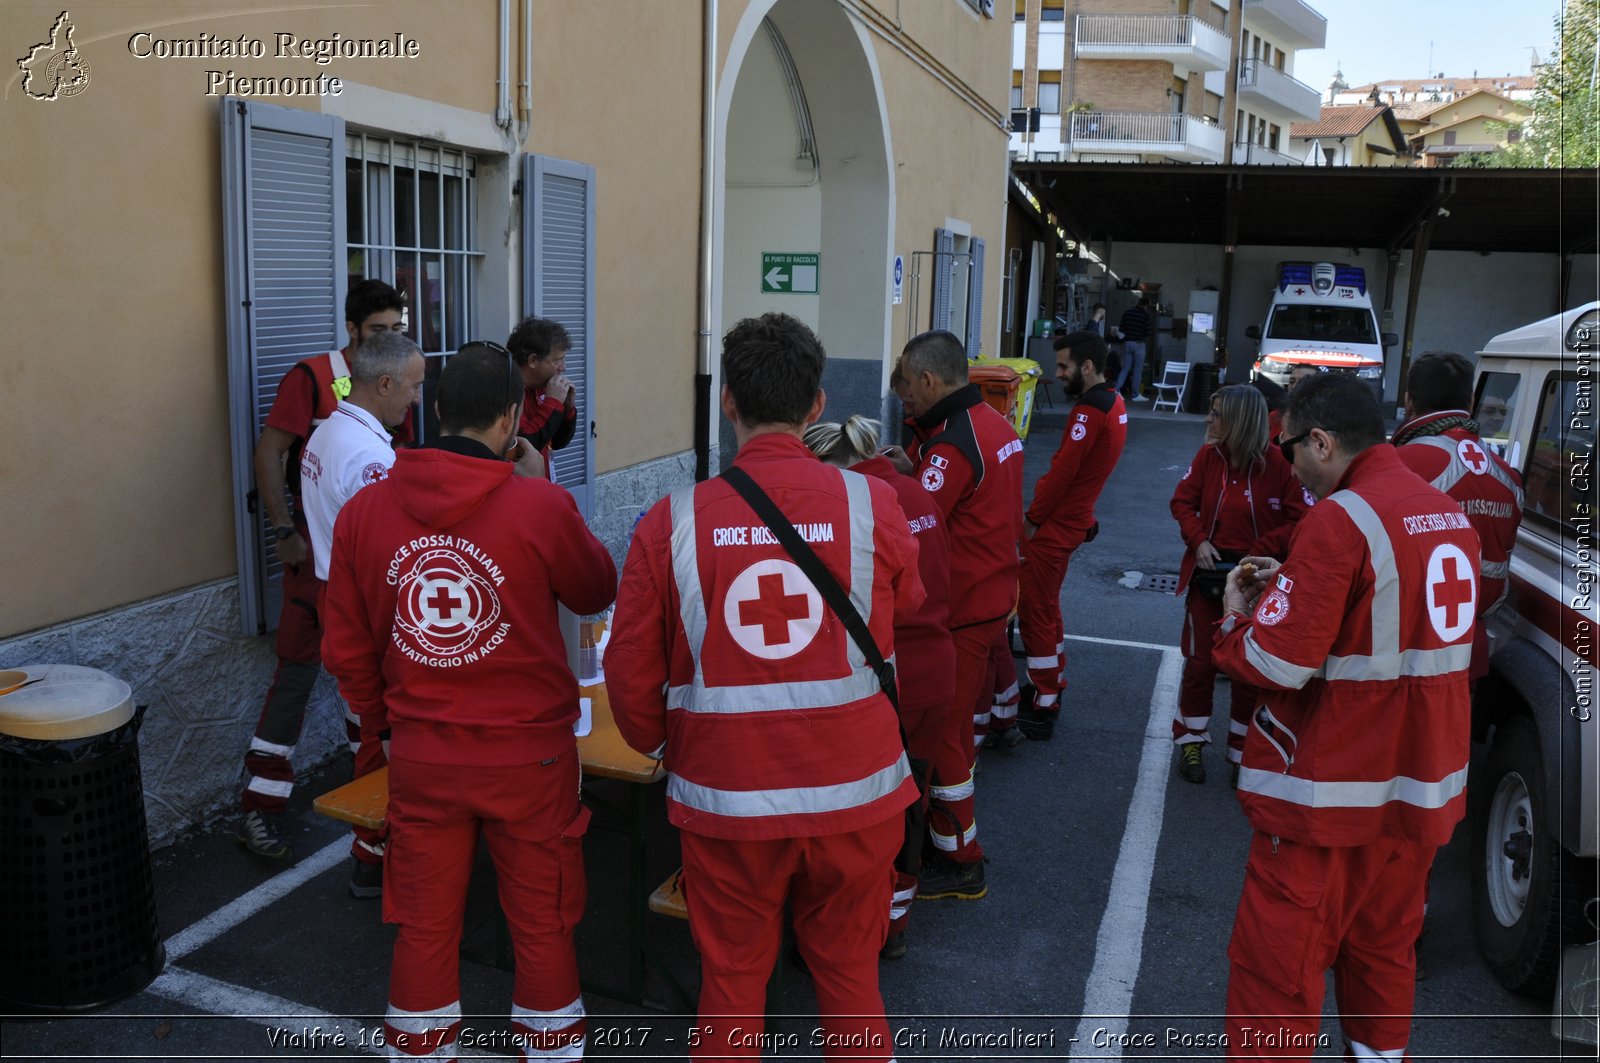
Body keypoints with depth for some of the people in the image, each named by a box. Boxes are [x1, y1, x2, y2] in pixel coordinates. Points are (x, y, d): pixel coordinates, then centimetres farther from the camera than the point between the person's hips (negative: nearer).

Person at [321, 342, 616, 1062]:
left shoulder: (363, 511, -5)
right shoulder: (540, 507, -16)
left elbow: (346, 651, 4)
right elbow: (596, 592, 4)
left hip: (420, 758, 3)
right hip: (530, 756, -2)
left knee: (423, 927, 17)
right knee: (541, 923, 15)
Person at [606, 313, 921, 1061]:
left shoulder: (672, 522, -11)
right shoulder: (872, 503, -10)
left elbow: (631, 674, -5)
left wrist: (664, 747, 16)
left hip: (725, 797, 0)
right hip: (854, 793, 1)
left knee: (732, 981, 19)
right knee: (849, 975, 20)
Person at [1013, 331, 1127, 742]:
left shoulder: (1090, 411, -21)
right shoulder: (1113, 403, 10)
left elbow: (1062, 472, -23)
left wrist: (1032, 519, -13)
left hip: (1053, 526, -10)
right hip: (1072, 520, 10)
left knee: (1034, 612, -3)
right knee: (1047, 607, 22)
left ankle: (1042, 711, 3)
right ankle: (1050, 686, 36)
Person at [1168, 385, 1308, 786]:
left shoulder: (1277, 464, -16)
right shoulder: (1207, 456, -5)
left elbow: (1303, 520, -13)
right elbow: (1183, 501, 5)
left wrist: (1260, 551, -21)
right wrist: (1198, 540, -10)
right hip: (1209, 572, 2)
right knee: (1199, 661, 9)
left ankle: (1243, 753, 25)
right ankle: (1191, 743, 27)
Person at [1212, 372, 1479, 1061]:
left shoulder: (1339, 518, -19)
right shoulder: (1448, 513, 7)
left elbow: (1279, 663, -22)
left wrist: (1236, 620, -2)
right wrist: (1292, 586, 11)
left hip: (1333, 791, -8)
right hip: (1421, 783, 8)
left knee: (1276, 965, 1)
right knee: (1383, 949, 23)